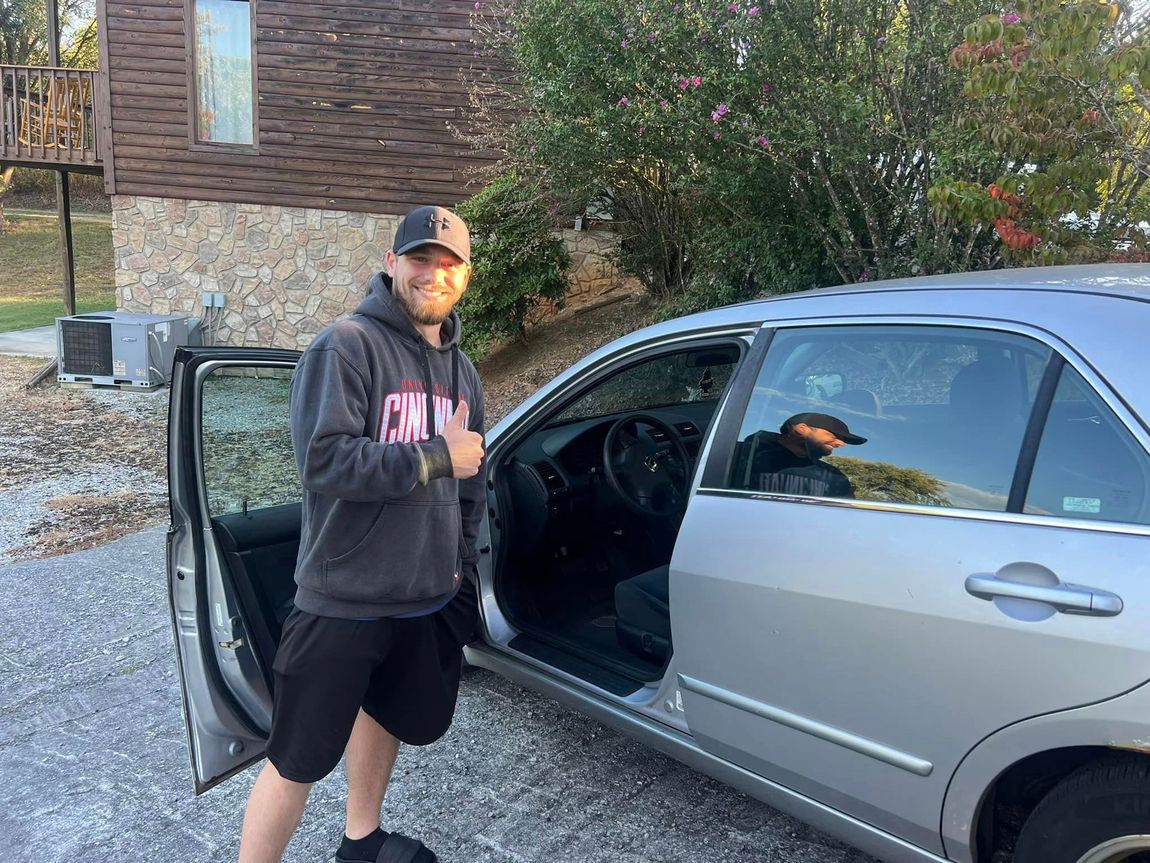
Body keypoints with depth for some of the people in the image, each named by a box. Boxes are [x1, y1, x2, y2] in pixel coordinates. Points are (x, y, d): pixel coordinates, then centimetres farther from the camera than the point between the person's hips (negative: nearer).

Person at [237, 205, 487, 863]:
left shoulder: (462, 371, 10)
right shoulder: (347, 346, -14)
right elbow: (324, 460, -26)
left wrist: (461, 567, 18)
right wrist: (437, 457, -21)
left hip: (431, 599, 8)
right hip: (345, 603, -7)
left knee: (386, 715, 25)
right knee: (299, 758, 2)